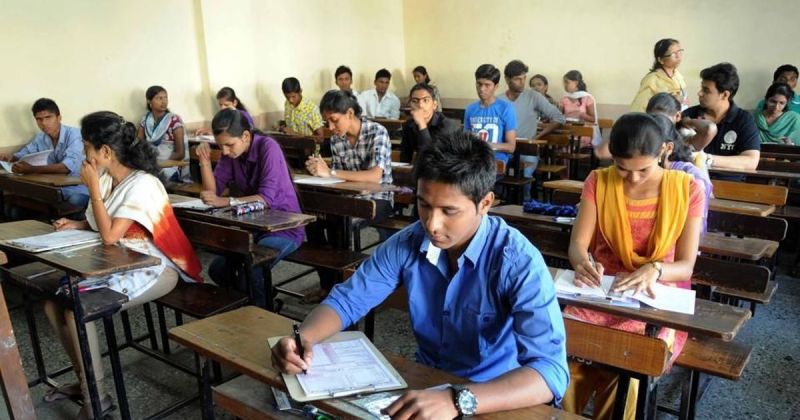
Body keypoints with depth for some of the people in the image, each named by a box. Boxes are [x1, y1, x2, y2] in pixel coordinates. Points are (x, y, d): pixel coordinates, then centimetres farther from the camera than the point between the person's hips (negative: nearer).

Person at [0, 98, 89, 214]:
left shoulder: (74, 135, -13)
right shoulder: (39, 138, 8)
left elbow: (69, 166, -29)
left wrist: (32, 169, -37)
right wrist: (11, 157, -7)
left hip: (76, 189, -6)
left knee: (76, 201, -37)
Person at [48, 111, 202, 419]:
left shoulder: (141, 184, -21)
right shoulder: (108, 180, 3)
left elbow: (110, 236, -27)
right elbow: (101, 225, 19)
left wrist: (93, 188, -20)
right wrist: (76, 225, -1)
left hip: (154, 269, -9)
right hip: (121, 264, 9)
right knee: (54, 300, 0)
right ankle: (84, 380, 16)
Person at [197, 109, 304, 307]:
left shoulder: (267, 147, -20)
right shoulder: (230, 152, 0)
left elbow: (267, 198, -29)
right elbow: (214, 190, 1)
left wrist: (225, 201, -36)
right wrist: (205, 161, -13)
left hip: (285, 227, -7)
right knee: (217, 269, -7)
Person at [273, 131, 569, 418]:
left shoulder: (518, 261, -22)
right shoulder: (407, 244, -9)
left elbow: (551, 371, -30)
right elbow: (346, 300, 0)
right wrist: (303, 338, -20)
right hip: (425, 383, 3)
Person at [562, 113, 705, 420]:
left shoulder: (687, 190, -3)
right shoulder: (598, 182, 0)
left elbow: (686, 266, -5)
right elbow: (577, 245, -4)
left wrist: (654, 271, -27)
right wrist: (584, 263, -28)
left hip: (658, 298, -1)